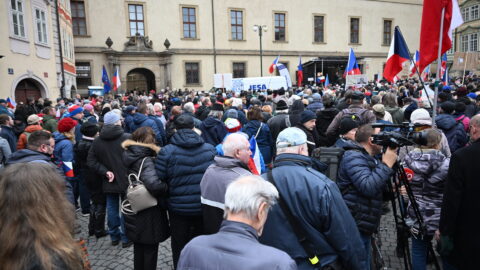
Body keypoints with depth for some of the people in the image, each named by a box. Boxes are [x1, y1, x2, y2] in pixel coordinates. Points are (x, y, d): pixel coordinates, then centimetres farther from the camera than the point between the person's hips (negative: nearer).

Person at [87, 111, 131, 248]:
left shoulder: (97, 141, 0)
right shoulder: (127, 138, -16)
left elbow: (91, 161, -1)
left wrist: (105, 172, -5)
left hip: (109, 182, 4)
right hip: (126, 180, -4)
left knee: (112, 208, 15)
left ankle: (114, 236, 27)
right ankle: (126, 238, 15)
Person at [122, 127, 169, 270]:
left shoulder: (130, 156, 0)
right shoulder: (146, 161, -24)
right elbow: (154, 185, -39)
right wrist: (167, 188, -20)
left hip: (135, 213, 8)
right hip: (148, 215, -8)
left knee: (138, 247, 23)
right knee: (150, 250, 10)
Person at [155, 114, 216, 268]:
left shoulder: (166, 152, -11)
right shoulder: (210, 149, -4)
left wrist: (164, 203, 8)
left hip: (179, 208, -2)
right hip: (205, 209, 2)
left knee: (180, 248, 16)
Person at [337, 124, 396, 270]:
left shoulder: (368, 159, 16)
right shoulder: (354, 157, -15)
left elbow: (379, 189, 19)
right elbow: (368, 187, -28)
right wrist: (387, 164, -19)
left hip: (362, 227, 10)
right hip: (355, 227, -10)